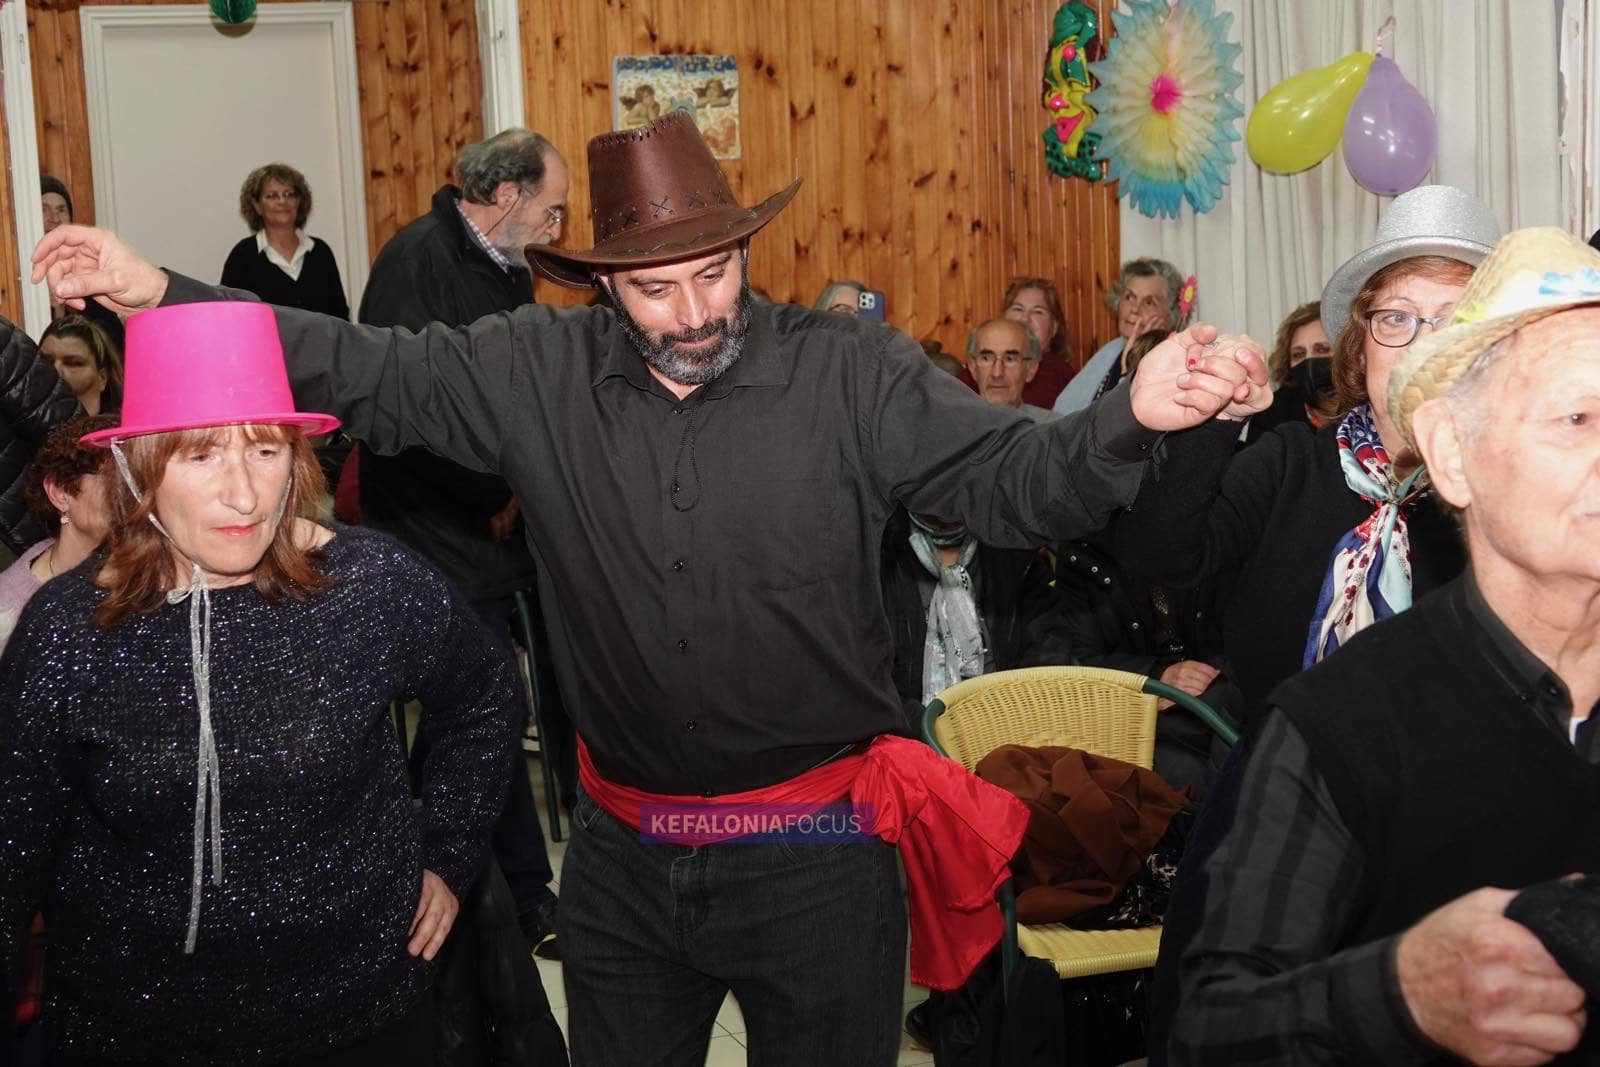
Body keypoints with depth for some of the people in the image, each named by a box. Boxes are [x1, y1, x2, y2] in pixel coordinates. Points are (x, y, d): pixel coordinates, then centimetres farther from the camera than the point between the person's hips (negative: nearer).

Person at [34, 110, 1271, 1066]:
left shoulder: (852, 373, -11)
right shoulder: (541, 372, -4)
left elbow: (1016, 480, -16)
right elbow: (365, 372, -2)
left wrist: (1134, 416, -37)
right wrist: (158, 293, -8)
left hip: (818, 857, -2)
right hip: (621, 856, 3)